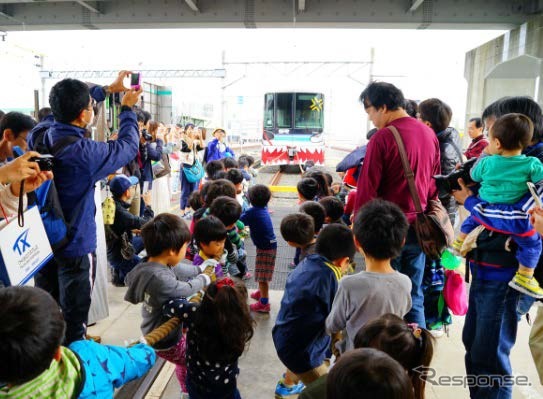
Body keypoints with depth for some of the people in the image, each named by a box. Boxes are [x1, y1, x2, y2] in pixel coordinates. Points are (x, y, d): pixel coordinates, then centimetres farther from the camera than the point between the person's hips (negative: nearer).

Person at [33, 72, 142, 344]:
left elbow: (74, 108, 13)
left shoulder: (43, 137, -5)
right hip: (75, 244, -7)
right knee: (73, 315, 9)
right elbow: (128, 146, -11)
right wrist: (127, 109, 3)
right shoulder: (84, 152, -26)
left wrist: (109, 89, 20)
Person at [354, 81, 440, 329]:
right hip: (418, 227, 6)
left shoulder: (382, 138, -15)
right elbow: (434, 181, 11)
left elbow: (367, 188, -14)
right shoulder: (429, 134, 5)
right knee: (414, 298, 16)